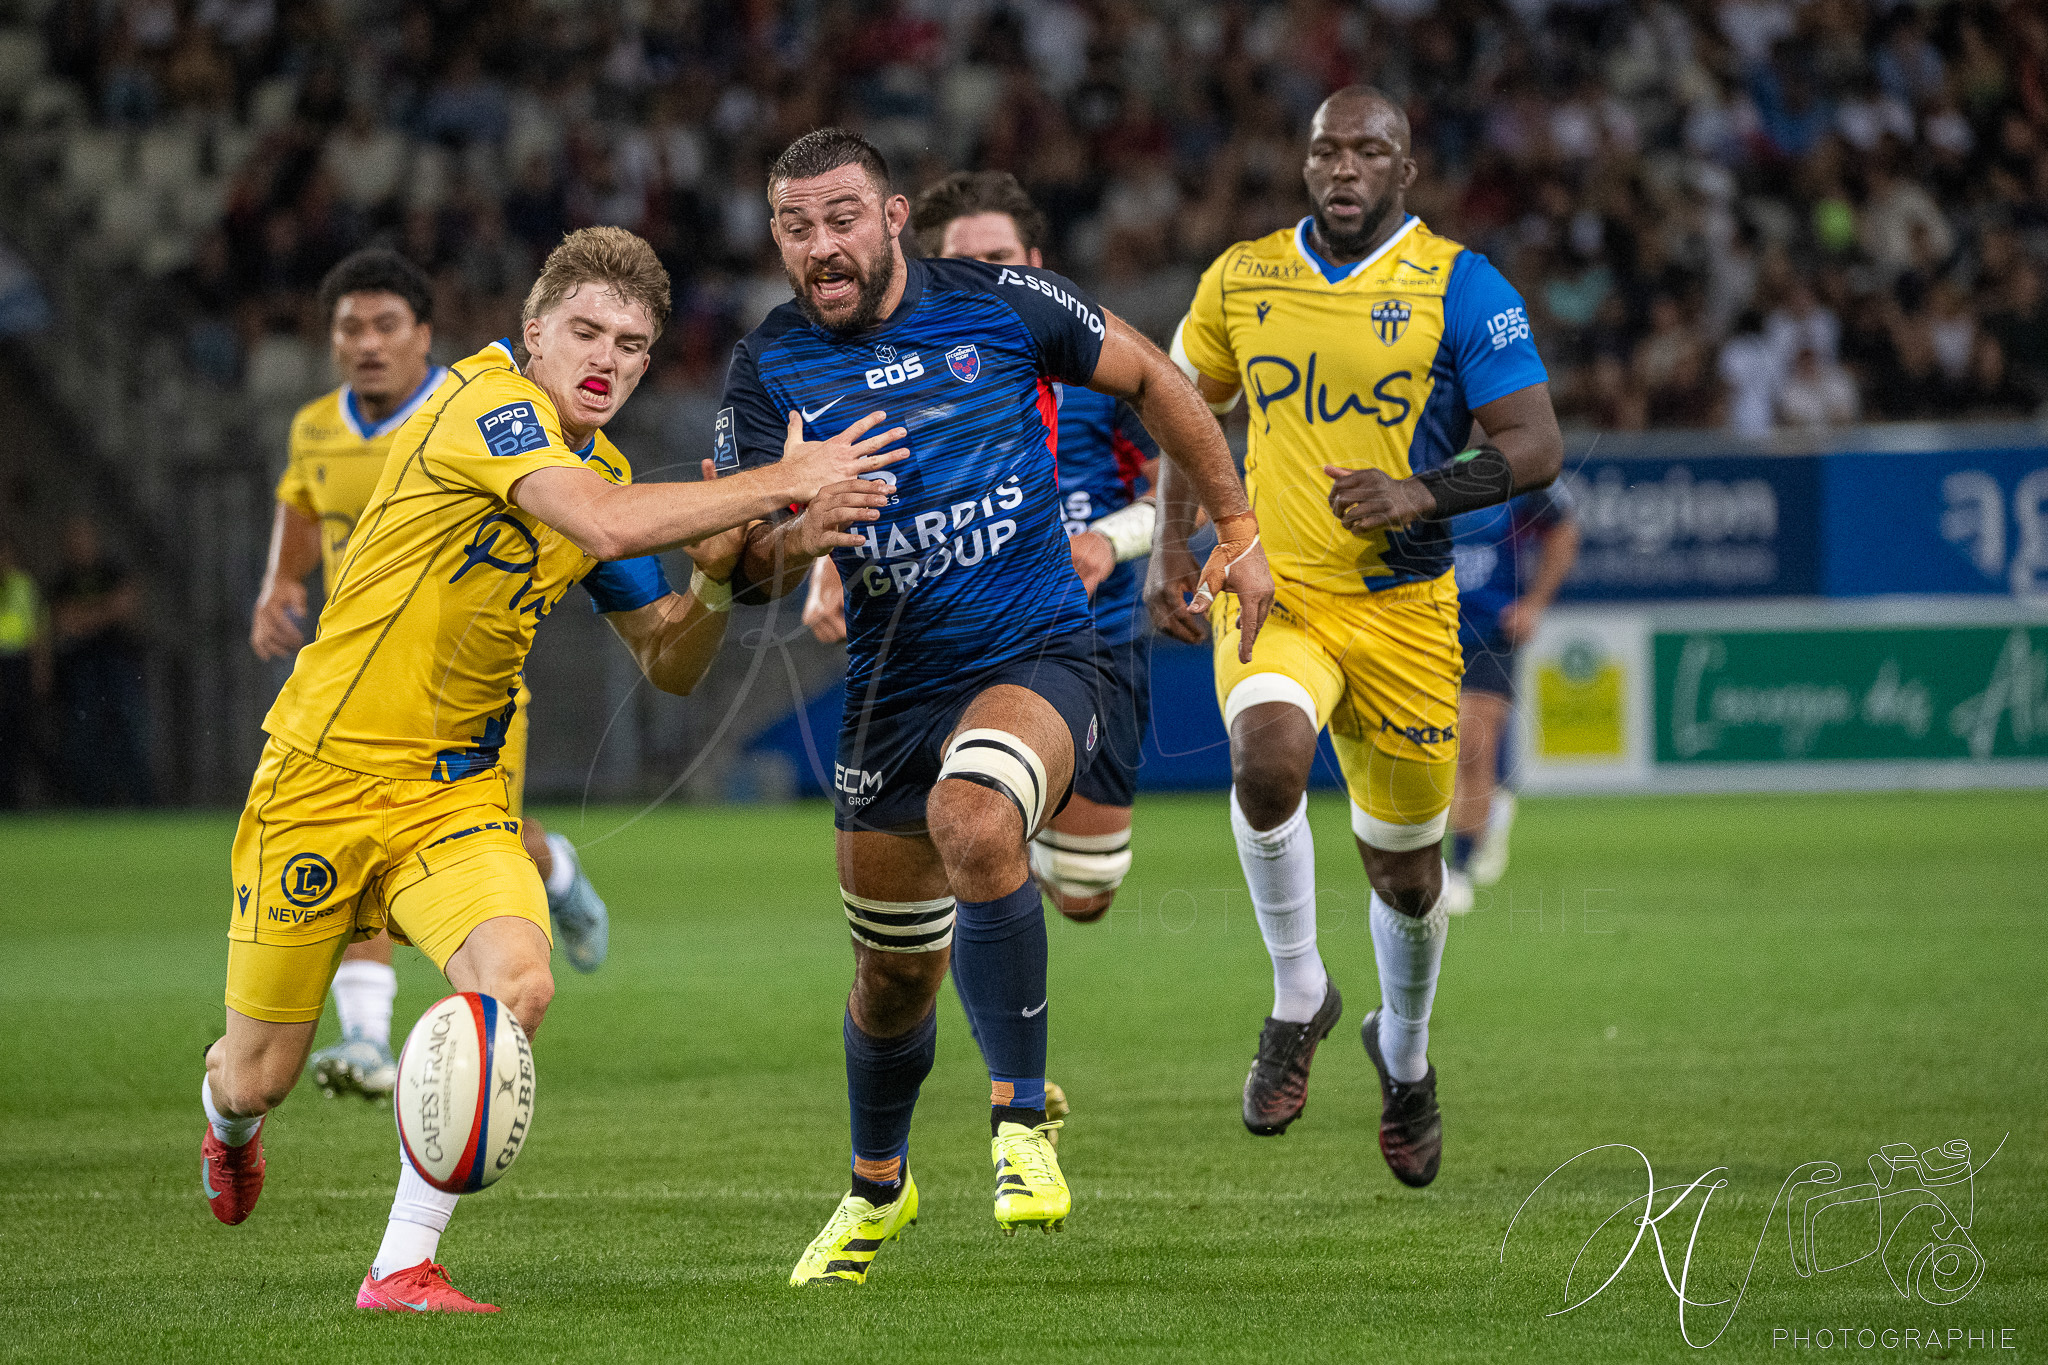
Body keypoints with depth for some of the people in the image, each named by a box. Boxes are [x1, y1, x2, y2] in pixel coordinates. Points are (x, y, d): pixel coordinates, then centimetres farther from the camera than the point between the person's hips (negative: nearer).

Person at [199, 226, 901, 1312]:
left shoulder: (604, 473, 7)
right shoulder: (484, 400, -17)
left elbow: (669, 664, 13)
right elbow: (603, 524, -34)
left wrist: (718, 578, -8)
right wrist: (781, 481, -29)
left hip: (457, 793, 6)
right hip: (323, 776, -5)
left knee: (516, 981, -25)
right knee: (261, 1078, 4)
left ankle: (401, 1267, -15)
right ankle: (226, 1116, 45)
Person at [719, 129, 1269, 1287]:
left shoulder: (998, 305, -6)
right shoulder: (771, 369, -2)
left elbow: (1151, 378, 9)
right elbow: (751, 572, -7)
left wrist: (1238, 528, 10)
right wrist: (796, 531, -31)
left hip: (1035, 658, -3)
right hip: (894, 687, 3)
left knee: (974, 820, -36)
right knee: (895, 977, 12)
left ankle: (1023, 1115, -22)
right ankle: (878, 1187, 41)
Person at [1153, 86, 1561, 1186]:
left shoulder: (1460, 288, -6)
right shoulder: (1240, 279, 3)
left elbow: (1535, 447, -9)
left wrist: (1418, 495, -25)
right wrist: (1168, 548, 7)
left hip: (1402, 609, -1)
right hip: (1270, 592, 1)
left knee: (1404, 867, 9)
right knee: (1267, 751, -31)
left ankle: (1404, 1049, 40)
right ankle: (1298, 996, -9)